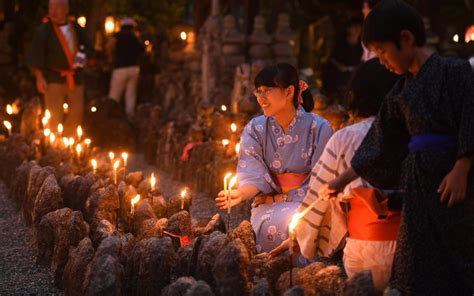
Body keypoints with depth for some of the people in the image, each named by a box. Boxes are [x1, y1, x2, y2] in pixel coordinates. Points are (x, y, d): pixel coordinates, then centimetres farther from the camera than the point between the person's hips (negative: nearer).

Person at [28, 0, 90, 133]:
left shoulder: (77, 29, 8)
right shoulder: (43, 30, -3)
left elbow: (86, 46, 19)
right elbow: (36, 56, -5)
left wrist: (82, 55, -4)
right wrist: (39, 77, -13)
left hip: (75, 78, 4)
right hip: (55, 78, -4)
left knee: (77, 113, 7)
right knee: (54, 116, -5)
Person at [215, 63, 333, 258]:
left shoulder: (318, 128, -7)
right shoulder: (255, 129, 1)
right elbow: (254, 175, -8)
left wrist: (279, 198, -10)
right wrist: (240, 194, -31)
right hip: (270, 202, 2)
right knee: (269, 223, -32)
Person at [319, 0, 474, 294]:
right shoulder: (403, 88, 14)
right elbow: (382, 142, 17)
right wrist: (343, 180, 18)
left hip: (450, 175, -7)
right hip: (419, 181, 7)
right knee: (419, 269, 8)